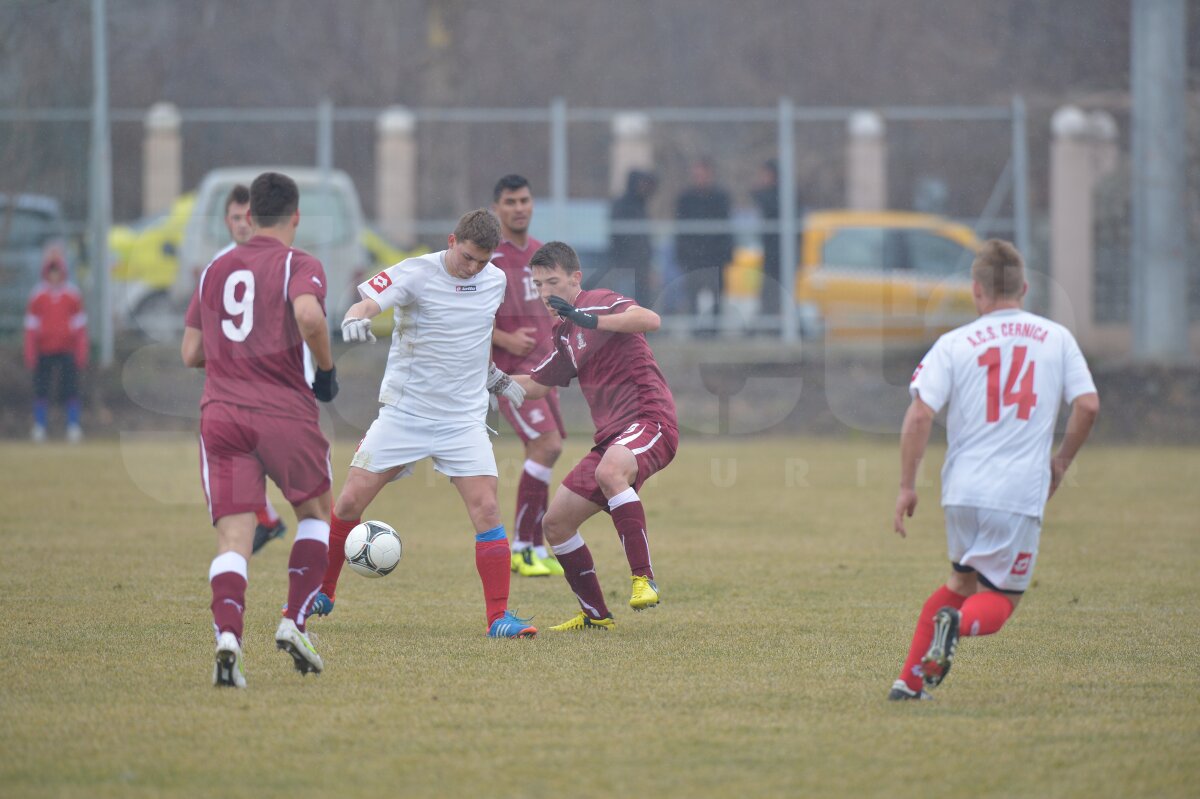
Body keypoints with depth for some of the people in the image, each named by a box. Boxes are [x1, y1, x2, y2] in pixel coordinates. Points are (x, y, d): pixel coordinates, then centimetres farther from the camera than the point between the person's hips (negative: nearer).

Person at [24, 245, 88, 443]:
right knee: (41, 388, 0)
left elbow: (80, 325, 4)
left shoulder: (72, 294, 2)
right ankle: (39, 427, 7)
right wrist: (30, 354, -2)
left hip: (67, 350, 0)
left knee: (70, 388, -5)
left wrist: (82, 353, 0)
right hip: (44, 350, 0)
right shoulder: (38, 295, 2)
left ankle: (74, 426, -1)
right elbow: (31, 326, 4)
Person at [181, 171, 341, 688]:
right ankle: (294, 622, 7)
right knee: (315, 513, 21)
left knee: (233, 538, -3)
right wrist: (327, 369, -6)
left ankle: (227, 635, -27)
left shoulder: (214, 271, 15)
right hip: (285, 412, -3)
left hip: (221, 413, 3)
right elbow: (309, 316, -22)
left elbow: (191, 354, 17)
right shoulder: (299, 265, -1)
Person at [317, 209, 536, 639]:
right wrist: (356, 318, -47)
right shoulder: (416, 273, -10)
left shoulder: (495, 281, 5)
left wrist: (494, 377, 27)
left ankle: (499, 617, -7)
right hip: (404, 412, -2)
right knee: (349, 502, -2)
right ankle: (322, 593, 20)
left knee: (486, 510, -12)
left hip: (464, 419, 2)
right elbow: (367, 301, -26)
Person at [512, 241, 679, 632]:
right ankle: (595, 615, 18)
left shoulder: (600, 302, -6)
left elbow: (650, 320, -25)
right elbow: (534, 385, 33)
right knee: (556, 523, 6)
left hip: (649, 418, -10)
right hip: (612, 435, 10)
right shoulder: (564, 335, 19)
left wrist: (590, 320, -31)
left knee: (608, 472, -41)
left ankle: (644, 580, -40)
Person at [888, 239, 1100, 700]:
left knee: (962, 582, 24)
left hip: (962, 490, 2)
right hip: (1021, 493, -2)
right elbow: (1088, 405, -1)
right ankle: (960, 624, -27)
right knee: (1000, 600, 9)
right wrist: (1061, 463, 14)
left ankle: (910, 680, 14)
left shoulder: (954, 344, 2)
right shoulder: (1056, 338, 4)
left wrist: (907, 486, 1)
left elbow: (919, 415, -6)